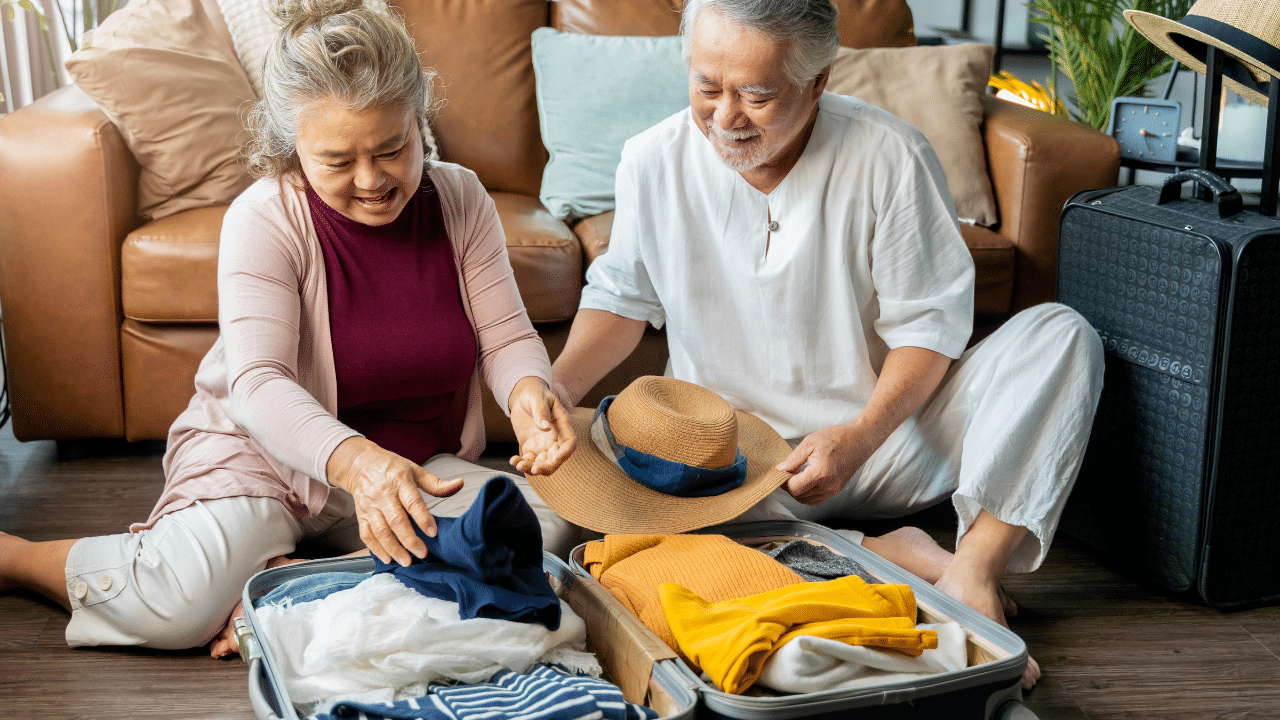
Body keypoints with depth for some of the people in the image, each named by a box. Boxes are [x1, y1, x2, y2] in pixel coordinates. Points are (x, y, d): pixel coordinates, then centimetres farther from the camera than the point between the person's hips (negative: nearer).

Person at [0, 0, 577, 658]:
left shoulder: (459, 199, -3)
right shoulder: (263, 221, -16)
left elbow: (507, 337, -2)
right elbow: (259, 383, -27)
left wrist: (528, 389, -28)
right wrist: (357, 461, -47)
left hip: (417, 463, 5)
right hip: (262, 453, -4)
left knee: (547, 529, -23)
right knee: (184, 604, -31)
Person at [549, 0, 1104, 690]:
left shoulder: (891, 157, -13)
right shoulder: (652, 162, -7)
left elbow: (929, 323, -8)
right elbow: (623, 296, 8)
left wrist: (860, 436, -23)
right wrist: (559, 387, -10)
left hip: (889, 434, 0)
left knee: (1060, 334, -19)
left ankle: (973, 567, -30)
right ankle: (880, 554, -24)